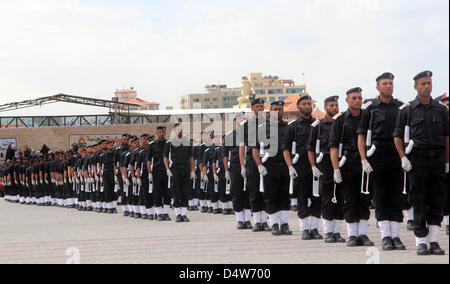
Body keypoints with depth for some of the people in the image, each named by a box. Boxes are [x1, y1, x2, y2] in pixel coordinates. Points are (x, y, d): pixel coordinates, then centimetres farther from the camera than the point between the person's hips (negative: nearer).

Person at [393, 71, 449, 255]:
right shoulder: (407, 110, 5)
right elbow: (397, 136, 4)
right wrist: (403, 157, -8)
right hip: (417, 160, -2)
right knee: (419, 202, -2)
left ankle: (434, 242, 8)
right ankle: (421, 242, 3)